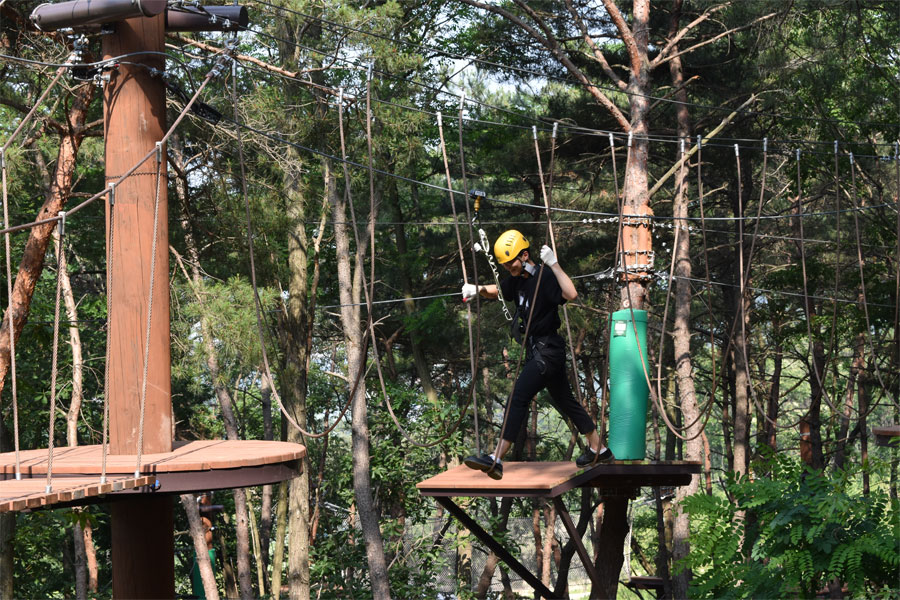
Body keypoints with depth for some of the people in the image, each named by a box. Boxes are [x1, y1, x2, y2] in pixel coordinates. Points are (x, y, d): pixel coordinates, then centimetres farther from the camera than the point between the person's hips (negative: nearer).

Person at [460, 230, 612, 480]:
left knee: (519, 398, -18)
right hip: (536, 349, 10)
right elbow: (497, 291, 27)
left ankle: (496, 459, -26)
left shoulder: (545, 277, -17)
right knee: (565, 401, 19)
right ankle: (598, 450, 32)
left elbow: (571, 294, -35)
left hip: (548, 350, -10)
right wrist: (478, 289, 7)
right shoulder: (518, 279, 10)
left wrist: (553, 264, -35)